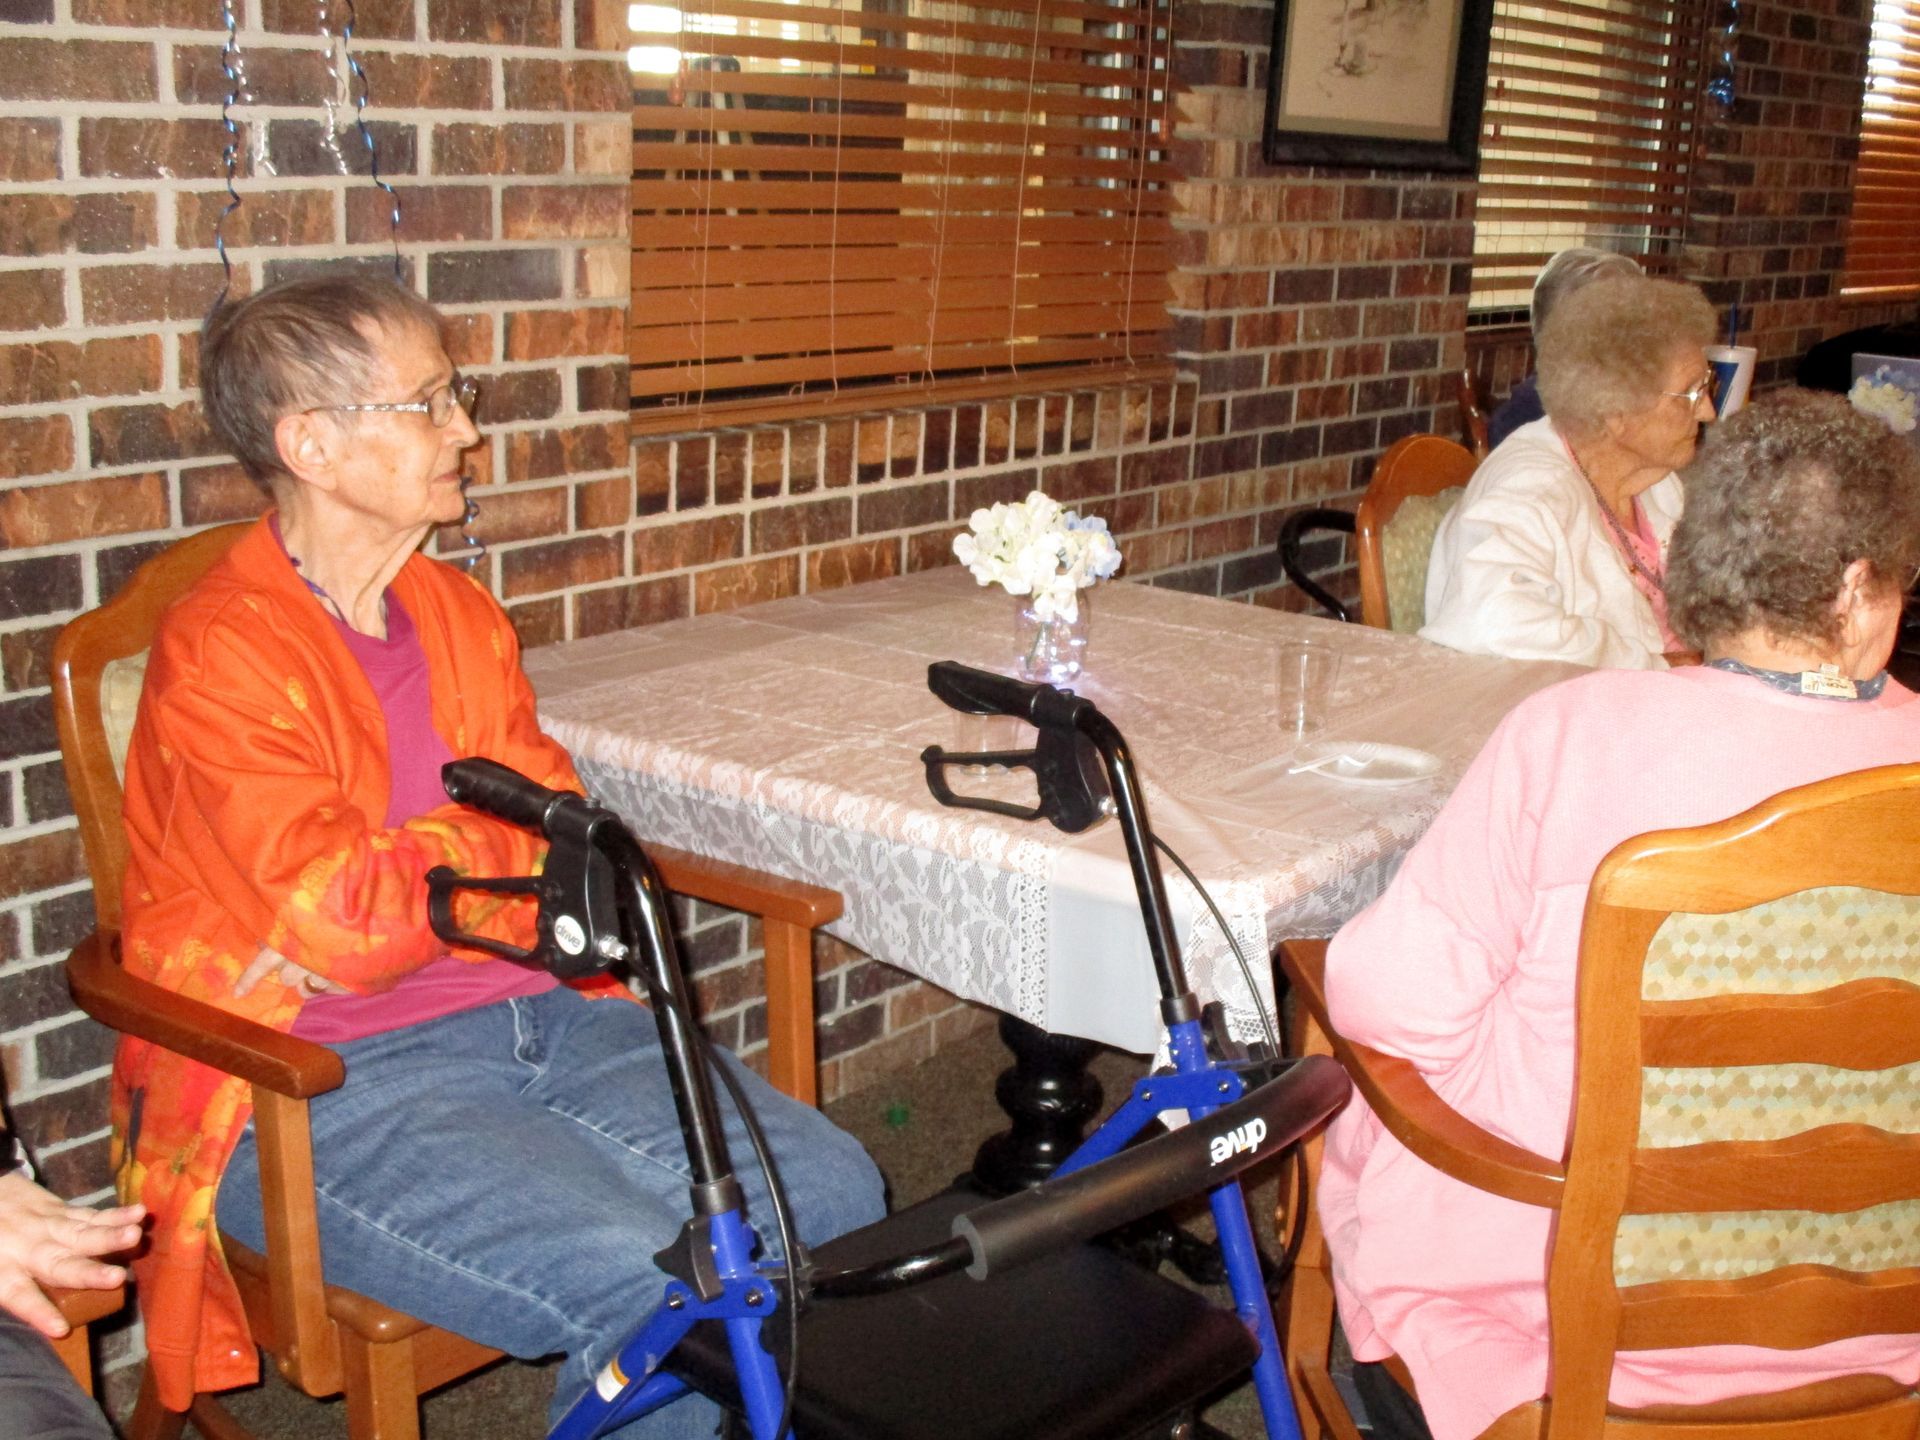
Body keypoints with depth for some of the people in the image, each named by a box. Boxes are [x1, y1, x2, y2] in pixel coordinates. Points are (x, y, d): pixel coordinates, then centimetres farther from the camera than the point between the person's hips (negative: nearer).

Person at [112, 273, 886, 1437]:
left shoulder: (462, 616, 11)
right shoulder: (221, 654, -12)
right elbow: (346, 921, -20)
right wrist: (510, 841, -3)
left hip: (532, 1009, 7)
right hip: (324, 1082, -7)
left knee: (834, 1195, -10)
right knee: (649, 1290, -26)